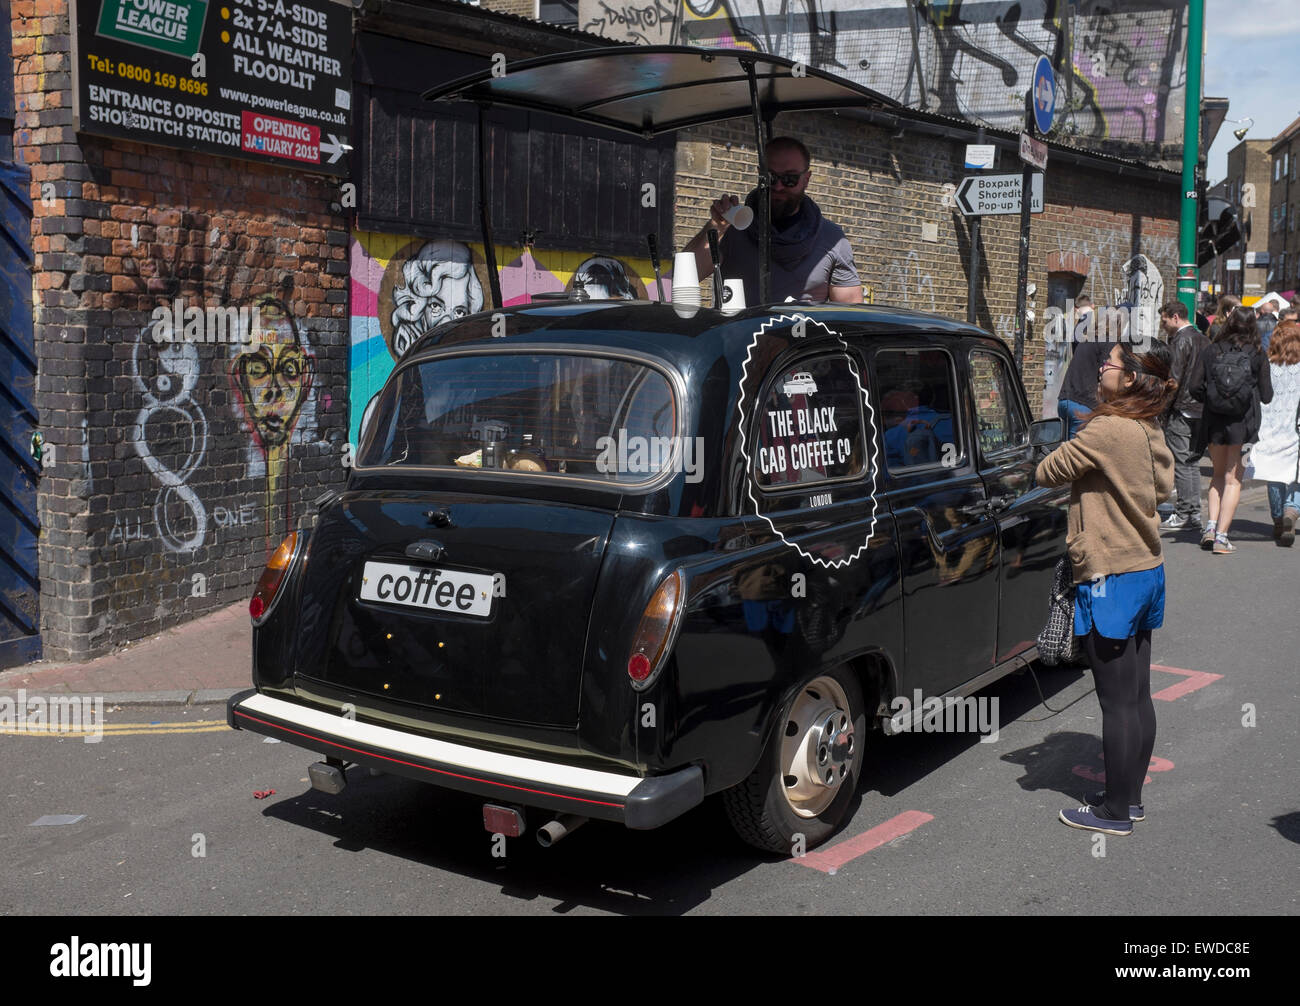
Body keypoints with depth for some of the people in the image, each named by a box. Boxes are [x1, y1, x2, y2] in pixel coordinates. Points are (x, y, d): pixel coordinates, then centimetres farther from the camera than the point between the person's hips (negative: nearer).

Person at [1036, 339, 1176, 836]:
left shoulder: (1106, 431, -19)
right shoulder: (1149, 432, 8)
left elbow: (1046, 473, -13)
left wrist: (1067, 450, 8)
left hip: (1111, 580, -9)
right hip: (1147, 571, 9)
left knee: (1117, 703, -1)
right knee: (1138, 697, 15)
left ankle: (1114, 812, 9)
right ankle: (1130, 797, 26)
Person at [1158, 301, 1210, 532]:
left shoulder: (1180, 340, -11)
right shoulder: (1203, 339, 15)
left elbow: (1174, 377, -16)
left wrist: (1165, 405, -9)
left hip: (1182, 410, -9)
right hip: (1202, 409, 9)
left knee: (1180, 463, -4)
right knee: (1193, 463, 13)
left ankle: (1183, 515, -3)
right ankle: (1195, 513, 15)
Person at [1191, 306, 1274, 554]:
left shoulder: (1211, 351, -1)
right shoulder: (1257, 356, -4)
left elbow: (1195, 387, -4)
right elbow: (1266, 395, -2)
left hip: (1214, 421, 2)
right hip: (1243, 423, -2)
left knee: (1219, 475, 19)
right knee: (1233, 479, 5)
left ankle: (1211, 527, 7)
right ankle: (1221, 536, -1)